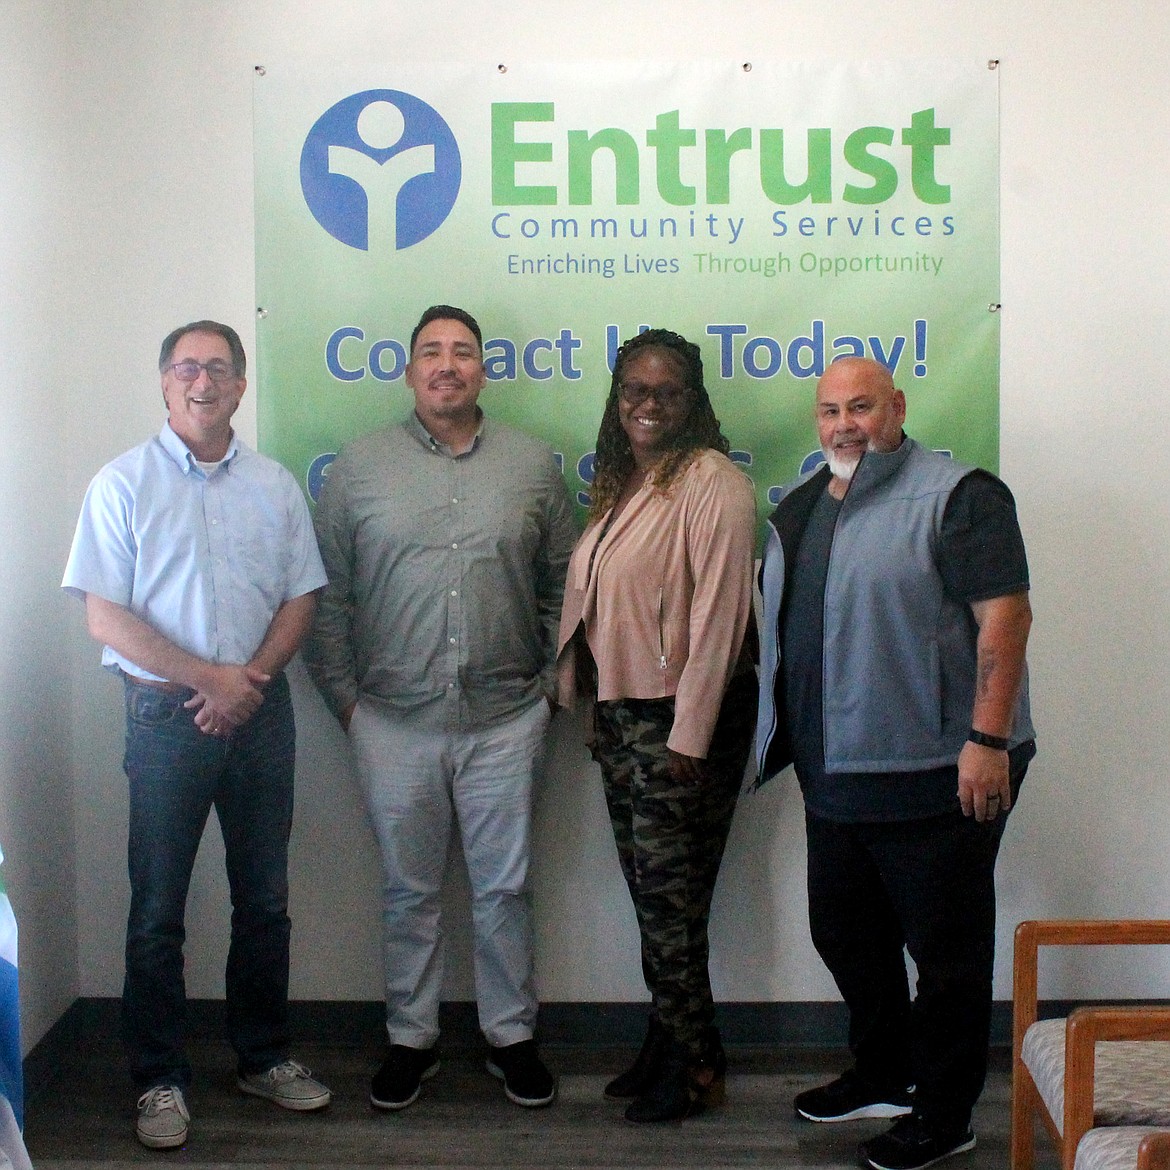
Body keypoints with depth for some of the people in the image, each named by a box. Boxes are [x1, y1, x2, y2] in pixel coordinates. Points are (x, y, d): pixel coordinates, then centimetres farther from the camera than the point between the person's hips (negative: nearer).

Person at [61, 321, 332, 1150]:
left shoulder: (275, 486, 7)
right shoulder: (123, 484, -3)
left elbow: (300, 600, 7)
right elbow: (106, 617, -8)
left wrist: (252, 680, -9)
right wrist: (208, 679, -14)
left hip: (260, 710, 3)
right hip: (166, 715, -3)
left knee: (265, 900, 12)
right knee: (158, 910, 4)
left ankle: (264, 1055, 28)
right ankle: (161, 1079, 18)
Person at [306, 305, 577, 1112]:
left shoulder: (533, 464, 4)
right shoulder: (360, 468, 2)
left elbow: (563, 585, 8)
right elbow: (327, 595, 4)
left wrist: (553, 680, 4)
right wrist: (344, 695, 0)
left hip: (506, 720, 0)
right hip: (394, 722, 0)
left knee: (505, 888, 10)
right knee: (409, 891, 11)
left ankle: (511, 1037, 27)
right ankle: (412, 1040, 28)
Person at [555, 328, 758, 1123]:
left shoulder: (712, 483, -12)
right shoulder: (621, 485, 13)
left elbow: (718, 616, -18)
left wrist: (689, 735, -19)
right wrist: (596, 704, 12)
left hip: (680, 718, -7)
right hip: (622, 713, 8)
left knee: (669, 895, 0)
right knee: (650, 890, 13)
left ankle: (694, 1066, 15)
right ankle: (669, 1045, 26)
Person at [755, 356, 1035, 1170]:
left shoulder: (957, 495, -11)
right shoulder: (799, 508, 14)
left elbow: (1004, 615, -17)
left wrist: (988, 740, -23)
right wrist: (788, 738, 19)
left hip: (935, 771, -8)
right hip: (835, 773, 8)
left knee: (946, 948, 5)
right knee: (846, 933, 19)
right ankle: (884, 1076, 38)